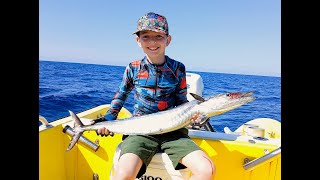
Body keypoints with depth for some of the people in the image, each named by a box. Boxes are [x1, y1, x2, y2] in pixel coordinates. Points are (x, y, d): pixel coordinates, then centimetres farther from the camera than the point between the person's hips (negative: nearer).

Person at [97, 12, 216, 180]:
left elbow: (181, 101, 8)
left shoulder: (177, 68, 0)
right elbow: (121, 95, 16)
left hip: (172, 130, 1)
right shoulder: (134, 68, 1)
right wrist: (108, 120, 7)